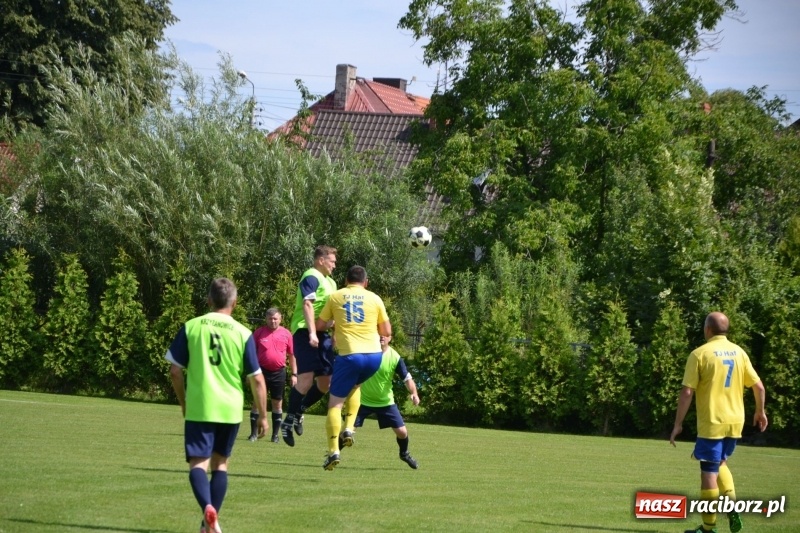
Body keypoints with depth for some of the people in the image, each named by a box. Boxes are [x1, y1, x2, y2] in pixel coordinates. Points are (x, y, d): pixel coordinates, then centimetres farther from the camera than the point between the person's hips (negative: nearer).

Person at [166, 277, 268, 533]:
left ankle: (208, 508, -29)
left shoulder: (190, 327, -1)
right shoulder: (243, 334, -1)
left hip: (198, 408, -1)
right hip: (230, 409, 2)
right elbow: (257, 379, 0)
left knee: (198, 463, -3)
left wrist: (184, 402, 17)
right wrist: (263, 416, 9)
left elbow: (175, 370, 2)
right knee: (220, 463, 16)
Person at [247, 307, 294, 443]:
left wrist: (294, 374, 5)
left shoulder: (286, 334, 3)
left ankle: (275, 434, 13)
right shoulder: (259, 332, 0)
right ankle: (254, 433, 5)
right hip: (262, 371, -1)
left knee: (277, 403, 6)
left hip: (279, 372, 1)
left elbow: (292, 355, 9)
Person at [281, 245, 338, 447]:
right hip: (305, 332, -10)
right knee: (307, 377, -18)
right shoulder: (311, 277, -8)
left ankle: (299, 412, 22)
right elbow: (308, 305, -19)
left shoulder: (330, 282, 22)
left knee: (326, 381, 6)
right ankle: (289, 421, -10)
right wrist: (311, 333, -27)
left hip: (322, 334, 10)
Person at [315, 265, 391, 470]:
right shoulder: (374, 299, 11)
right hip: (374, 355, 3)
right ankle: (349, 428, 14)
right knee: (354, 385, 32)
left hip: (350, 355, -3)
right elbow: (387, 332, 13)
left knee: (335, 402, 5)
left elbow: (319, 326, 12)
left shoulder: (336, 297, 8)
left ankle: (333, 450, -9)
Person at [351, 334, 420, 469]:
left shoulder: (395, 357, -15)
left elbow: (407, 378, -16)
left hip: (385, 402, 1)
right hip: (363, 400, -1)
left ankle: (404, 454, 30)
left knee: (401, 431, -1)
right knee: (346, 430, -12)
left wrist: (414, 393, -32)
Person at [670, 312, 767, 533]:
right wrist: (760, 411, 25)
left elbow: (687, 392, -12)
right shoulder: (739, 352, 6)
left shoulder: (700, 354, -9)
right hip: (735, 421, 5)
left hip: (711, 423, -5)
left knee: (709, 471, 1)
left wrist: (678, 424, -6)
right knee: (720, 463, 25)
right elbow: (758, 386, 8)